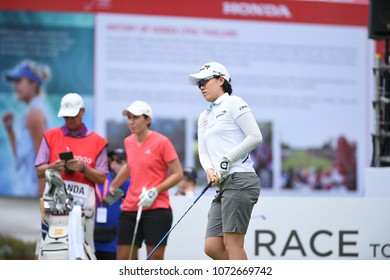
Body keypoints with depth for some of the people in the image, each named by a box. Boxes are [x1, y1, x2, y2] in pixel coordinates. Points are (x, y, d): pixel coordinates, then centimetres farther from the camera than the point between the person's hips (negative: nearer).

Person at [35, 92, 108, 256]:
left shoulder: (97, 141, 11)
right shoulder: (50, 137, 15)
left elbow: (102, 178, 6)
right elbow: (39, 171, 10)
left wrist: (83, 168, -11)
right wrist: (54, 167, -11)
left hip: (83, 204, -1)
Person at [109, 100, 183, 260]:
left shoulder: (161, 142, -7)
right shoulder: (128, 142, 11)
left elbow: (178, 173, -8)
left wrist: (155, 191, -17)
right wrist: (113, 186, 32)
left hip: (157, 209, -6)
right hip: (130, 208, 6)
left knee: (155, 258, -5)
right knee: (123, 258, 1)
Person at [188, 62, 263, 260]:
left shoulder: (233, 103, 0)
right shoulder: (204, 117, 23)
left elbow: (255, 136, -9)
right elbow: (203, 153, 18)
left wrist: (227, 160, -13)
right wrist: (209, 169, -4)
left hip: (240, 180, -8)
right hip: (223, 186, 8)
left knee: (232, 244, -13)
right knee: (212, 247, 0)